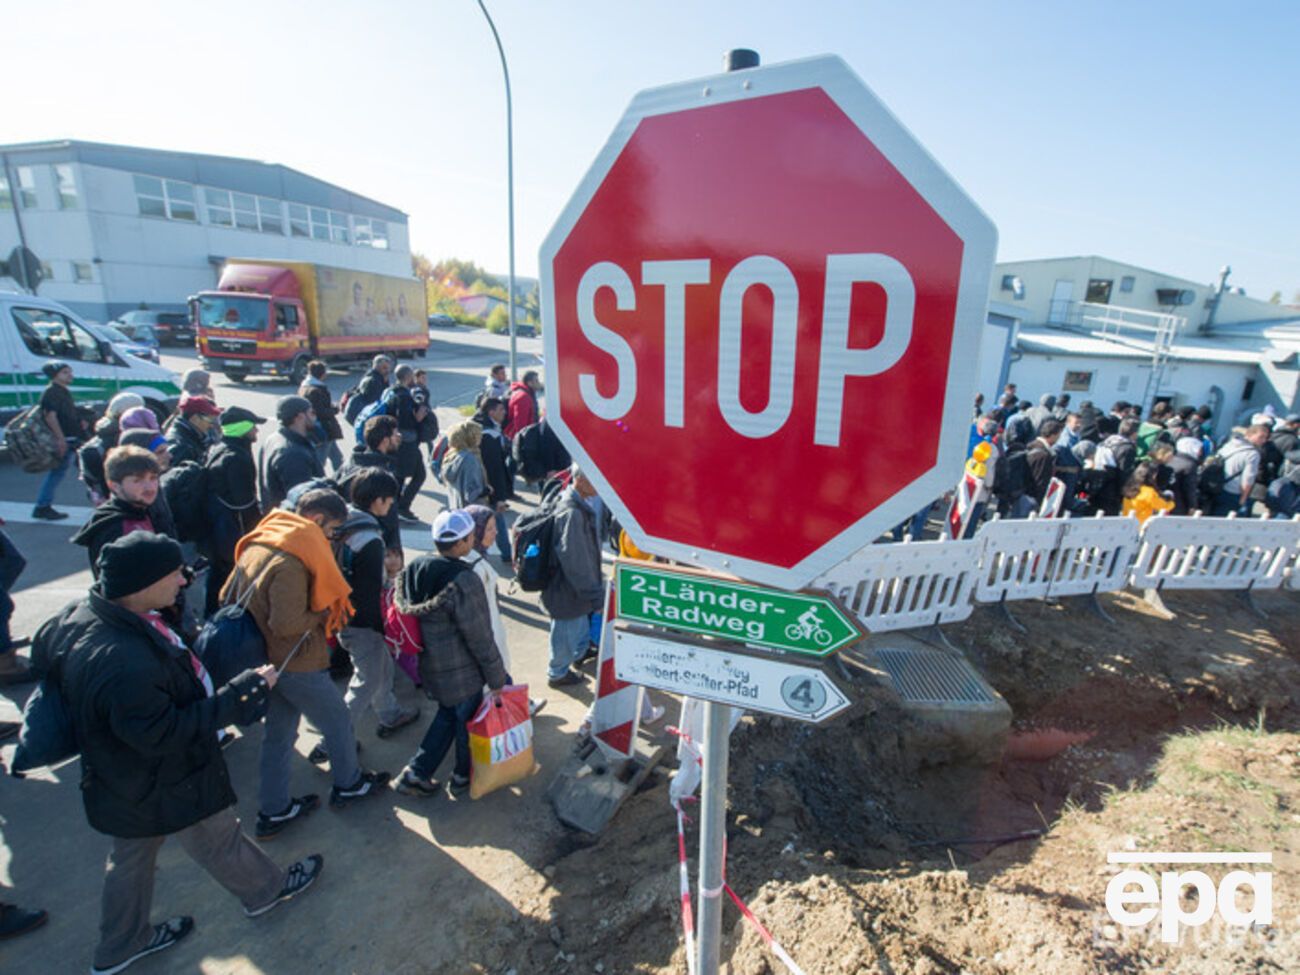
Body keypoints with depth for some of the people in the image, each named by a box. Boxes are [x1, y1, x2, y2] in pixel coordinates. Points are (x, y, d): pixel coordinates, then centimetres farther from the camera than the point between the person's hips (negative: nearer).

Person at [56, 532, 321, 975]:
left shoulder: (92, 612, -12)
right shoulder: (124, 664, -42)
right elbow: (162, 733, -33)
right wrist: (241, 692, -30)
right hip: (164, 786, -8)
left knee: (132, 856, 29)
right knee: (220, 840, 19)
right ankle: (267, 890, 46)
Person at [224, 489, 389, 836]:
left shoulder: (256, 545, 2)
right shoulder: (291, 561, -28)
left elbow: (227, 597, 10)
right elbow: (288, 623, -30)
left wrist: (259, 616, 11)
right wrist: (323, 616, -13)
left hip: (266, 659, 9)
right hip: (297, 664, -8)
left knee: (279, 732, 21)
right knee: (338, 722, 14)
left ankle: (273, 810, 33)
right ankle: (348, 785, 34)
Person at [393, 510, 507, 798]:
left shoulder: (414, 569, -5)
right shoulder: (463, 581, -28)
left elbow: (403, 608, 9)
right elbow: (479, 637, -22)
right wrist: (496, 679, -11)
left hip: (429, 665, 7)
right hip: (461, 671, -7)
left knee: (447, 715, 27)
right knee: (468, 721, 16)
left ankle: (416, 772, 29)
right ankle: (463, 778, 36)